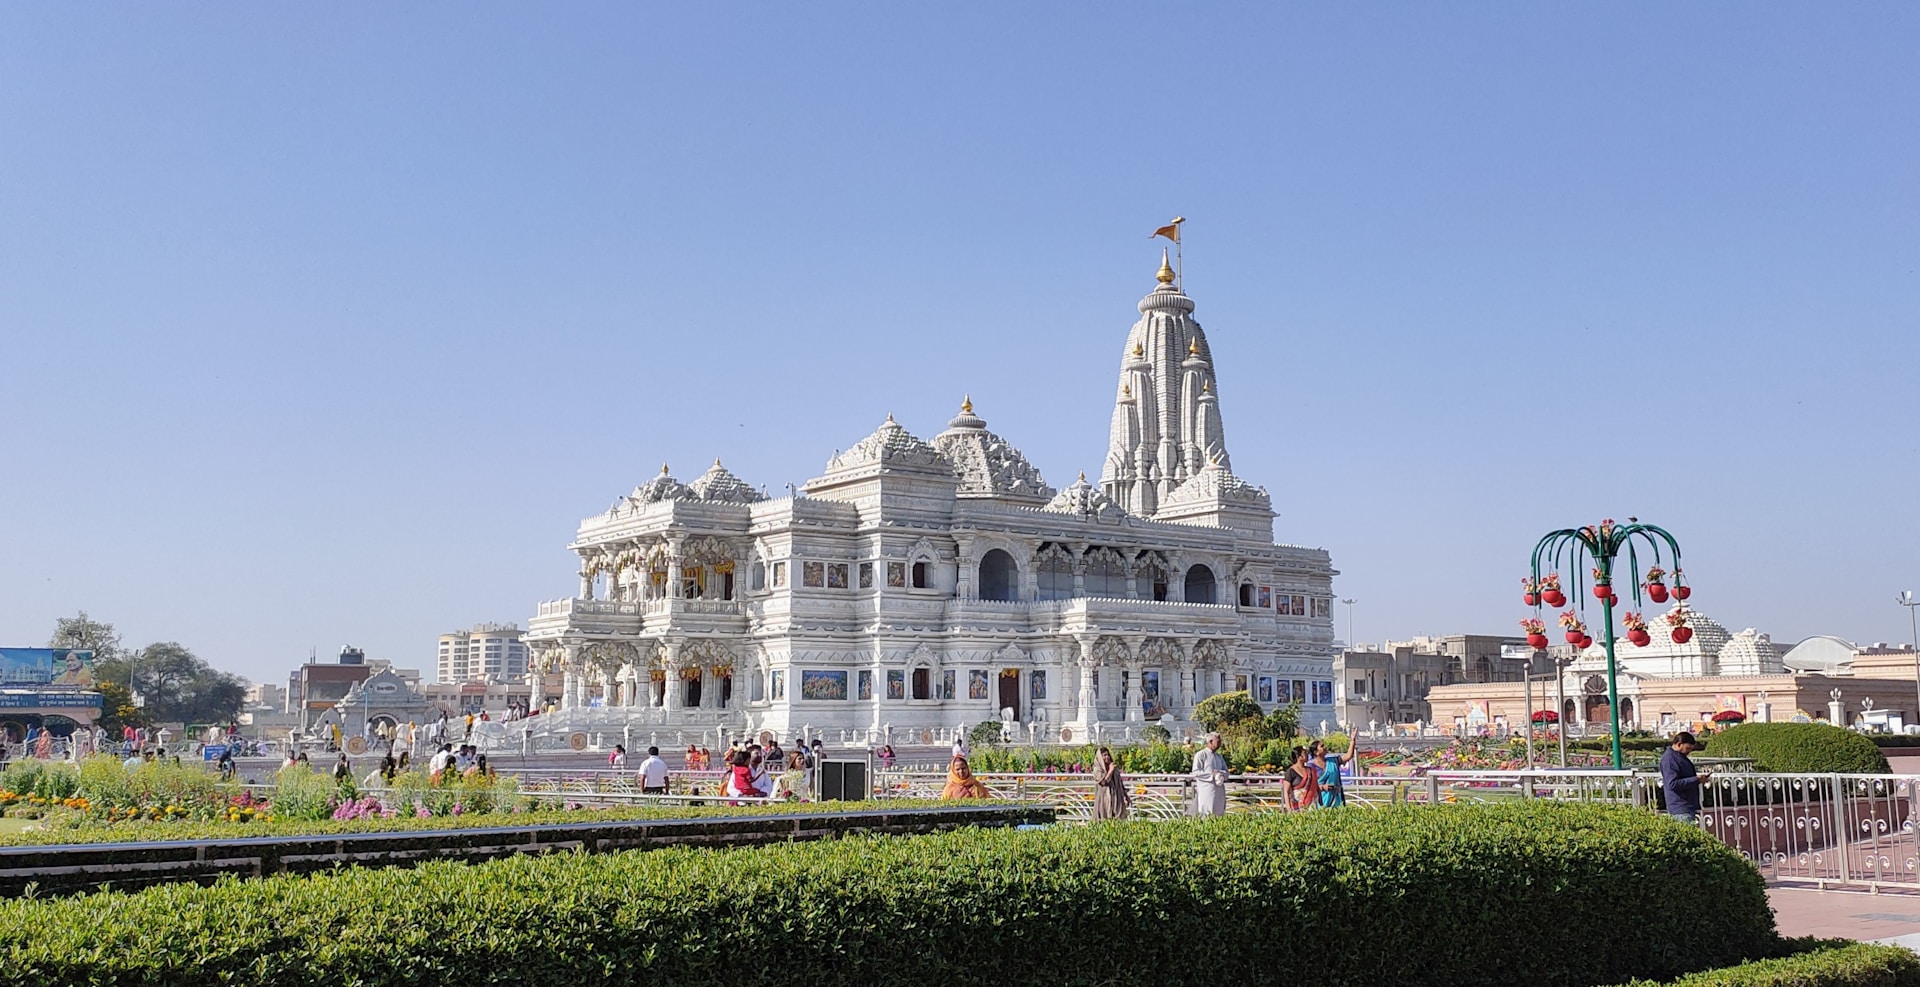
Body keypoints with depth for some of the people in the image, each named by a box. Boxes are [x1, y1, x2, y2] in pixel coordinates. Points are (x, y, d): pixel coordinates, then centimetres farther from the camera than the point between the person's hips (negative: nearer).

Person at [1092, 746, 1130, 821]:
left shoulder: (1114, 768, 12)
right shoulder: (1097, 769, -5)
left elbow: (1120, 783, 18)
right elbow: (1104, 781, -19)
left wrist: (1126, 796, 18)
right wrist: (1111, 770, -13)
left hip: (1116, 799, 5)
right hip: (1104, 799, -5)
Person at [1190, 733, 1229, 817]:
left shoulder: (1219, 757, 19)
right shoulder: (1200, 755, -2)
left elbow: (1226, 772, 15)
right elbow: (1196, 773, -10)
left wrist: (1221, 774, -9)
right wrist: (1212, 774, -17)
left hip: (1219, 792, 6)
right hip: (1206, 791, -6)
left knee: (1219, 815, 2)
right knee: (1206, 815, -9)